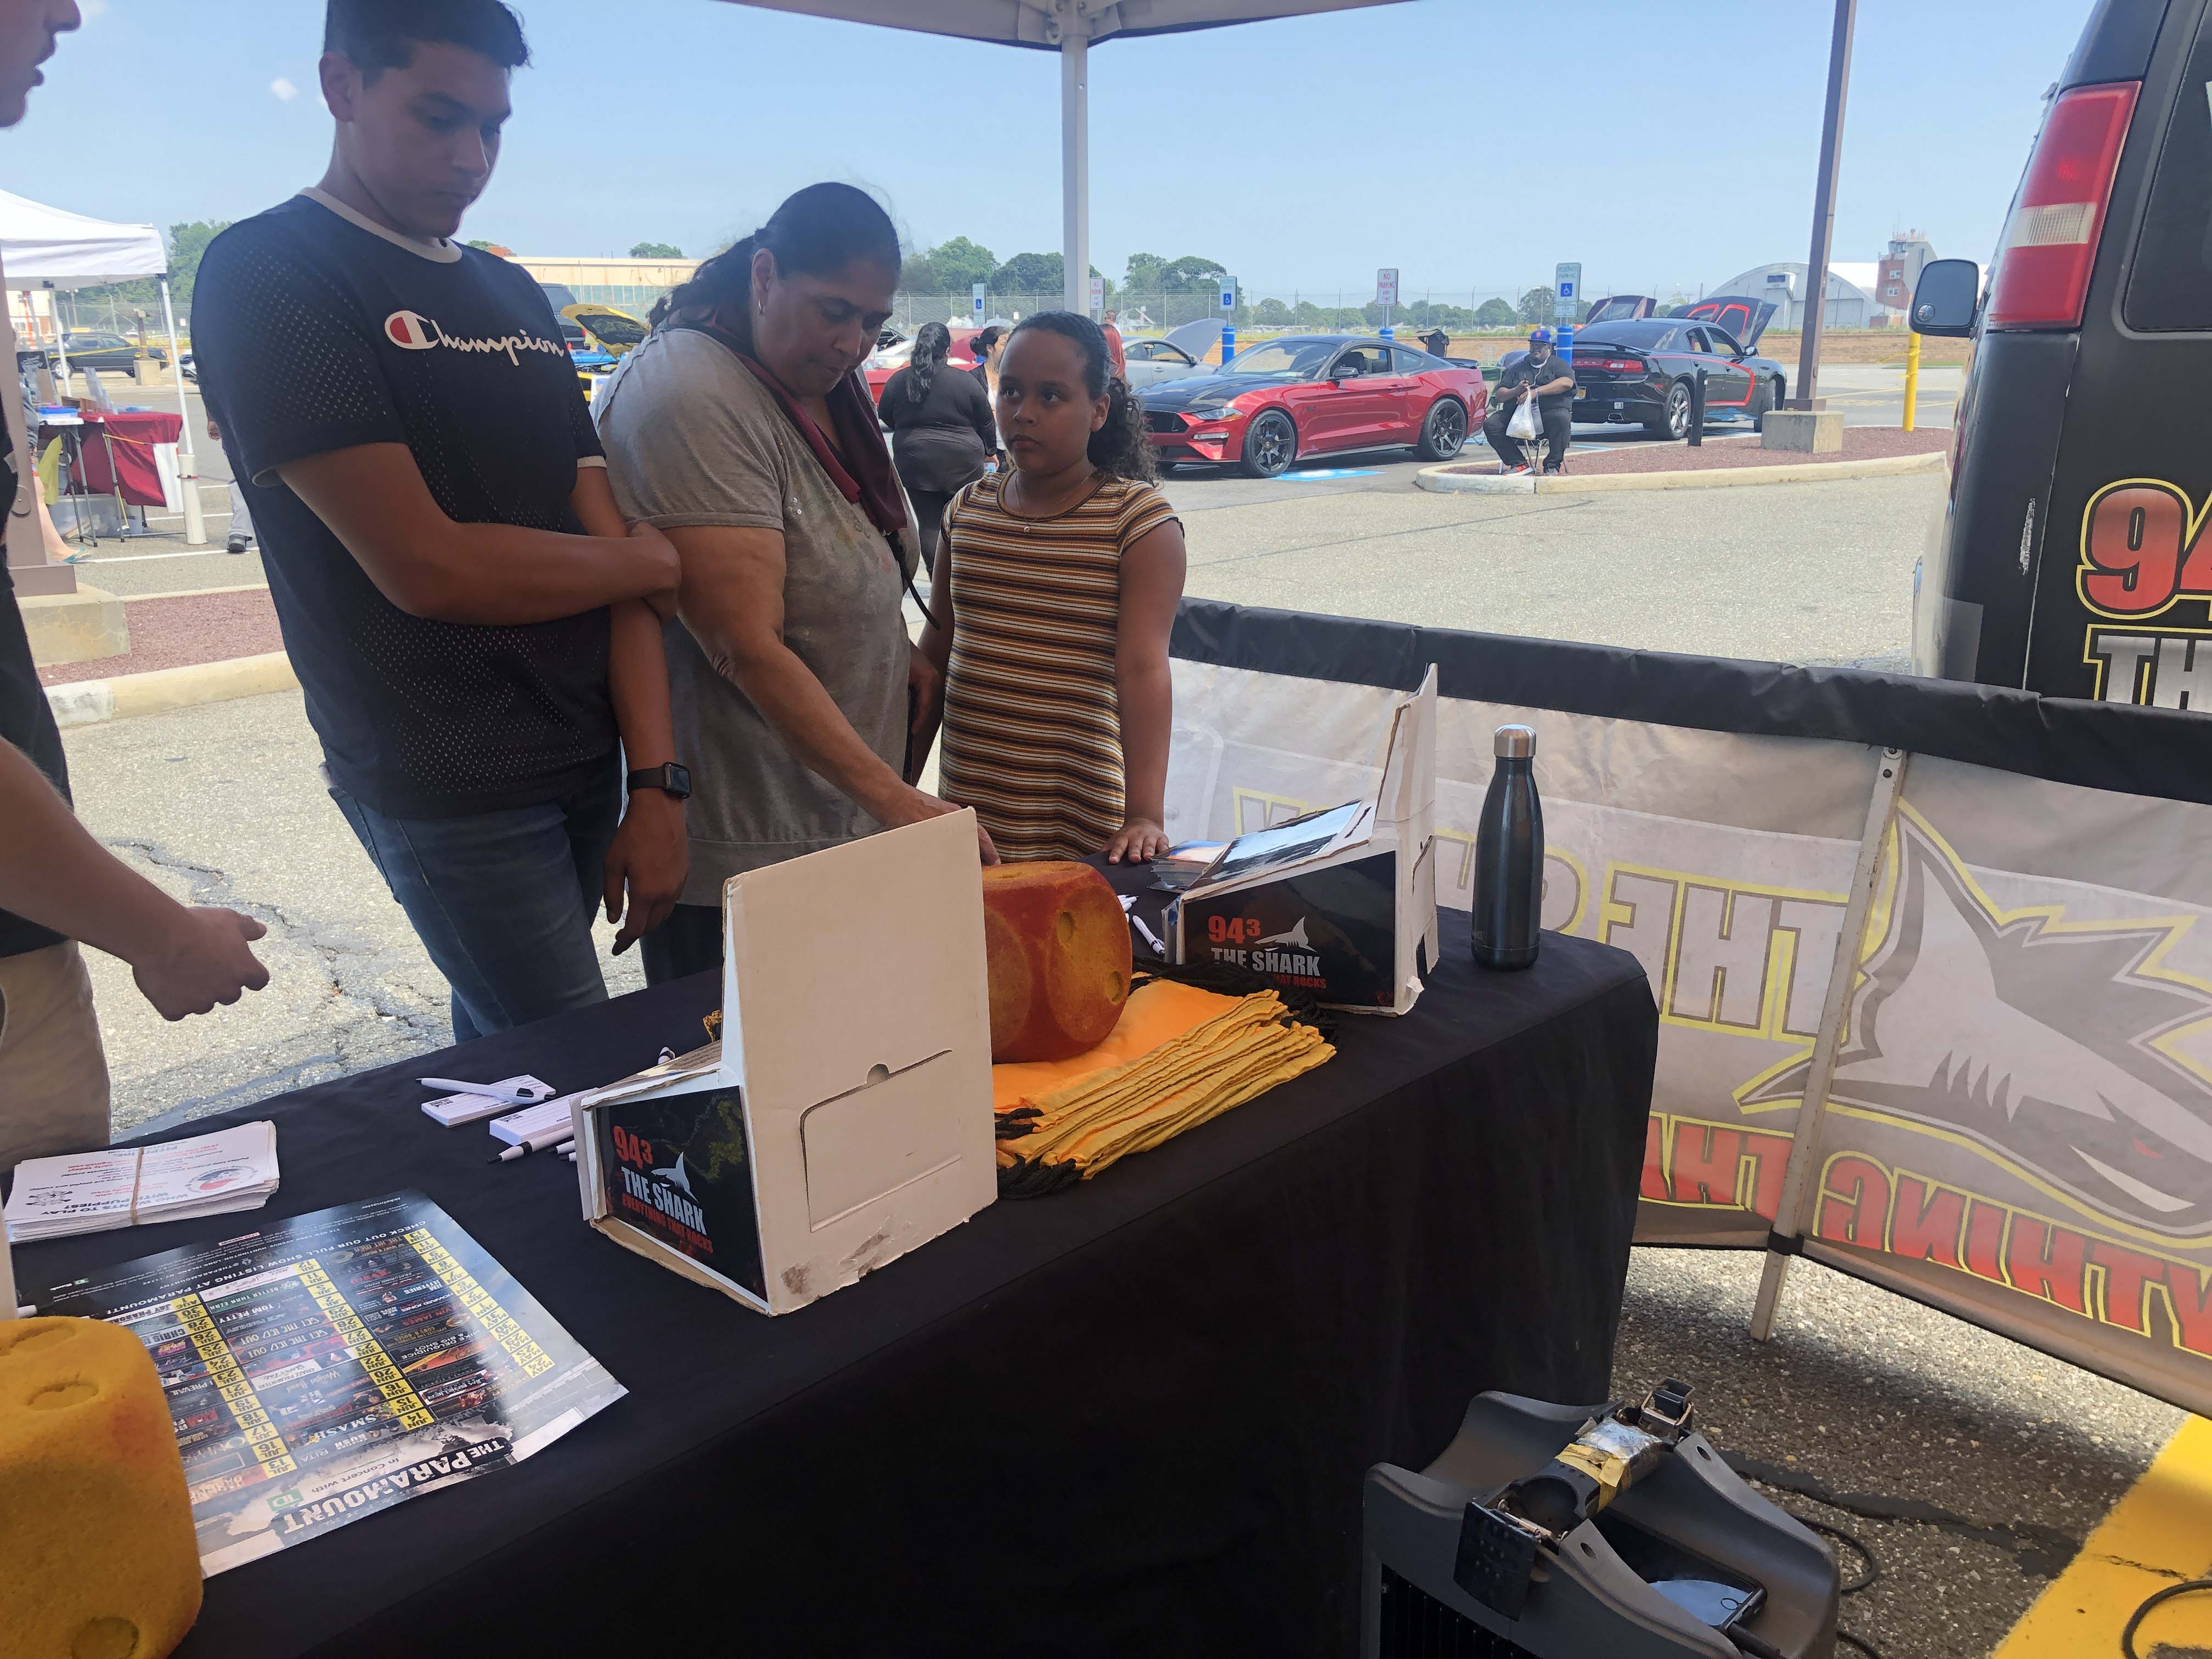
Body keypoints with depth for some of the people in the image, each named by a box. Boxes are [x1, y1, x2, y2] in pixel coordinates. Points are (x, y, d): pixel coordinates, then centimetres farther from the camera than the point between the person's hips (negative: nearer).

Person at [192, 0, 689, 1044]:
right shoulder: (268, 274, -8)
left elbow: (605, 542, 6)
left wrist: (657, 783, -3)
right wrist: (648, 563, -3)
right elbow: (425, 567, -18)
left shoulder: (513, 293, 13)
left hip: (588, 757, 6)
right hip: (453, 789, -6)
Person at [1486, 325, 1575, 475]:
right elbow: (1499, 395, 15)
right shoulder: (1518, 368, 23)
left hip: (1549, 413, -3)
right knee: (1491, 425, -22)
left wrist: (1536, 392, -19)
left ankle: (1552, 465, -21)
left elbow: (1567, 383, -11)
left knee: (1562, 419, -37)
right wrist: (1516, 391, -9)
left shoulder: (1557, 365, 13)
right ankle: (1519, 463, -14)